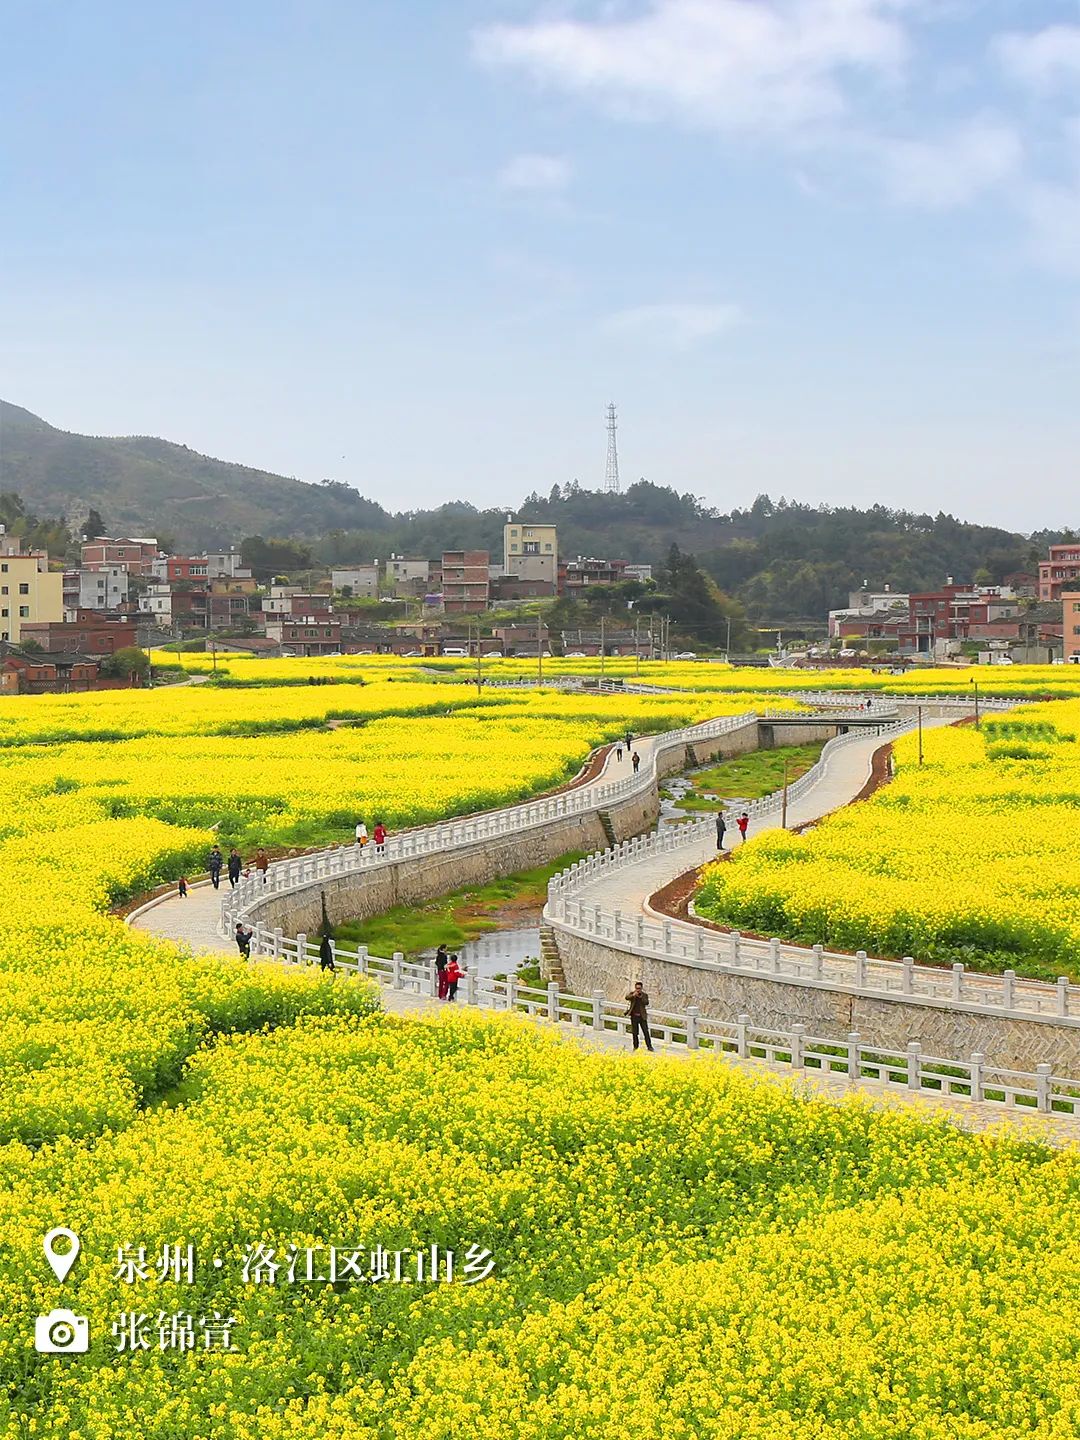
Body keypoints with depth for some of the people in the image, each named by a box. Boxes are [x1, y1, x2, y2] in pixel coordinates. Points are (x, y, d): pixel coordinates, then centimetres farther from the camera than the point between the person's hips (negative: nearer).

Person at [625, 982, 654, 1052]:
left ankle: (649, 1046, 4)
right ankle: (635, 1047, 19)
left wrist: (641, 997, -26)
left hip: (642, 1016, 0)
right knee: (635, 1033, 7)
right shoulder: (632, 993, 1)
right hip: (634, 1016, 0)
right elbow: (627, 997, -19)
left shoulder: (644, 995, 1)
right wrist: (633, 995, -35)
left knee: (646, 1031, -3)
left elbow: (647, 1003, -13)